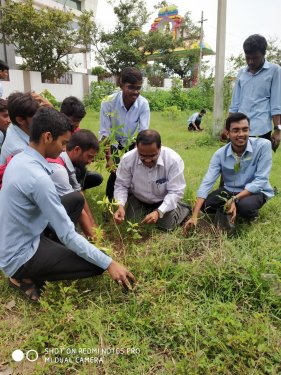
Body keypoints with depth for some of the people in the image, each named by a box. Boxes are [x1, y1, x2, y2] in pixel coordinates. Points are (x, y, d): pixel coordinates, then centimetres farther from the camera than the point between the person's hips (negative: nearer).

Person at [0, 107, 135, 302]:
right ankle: (27, 278, 0)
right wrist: (109, 263, -20)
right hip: (20, 258, -9)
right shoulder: (38, 178, -29)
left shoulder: (19, 159, 0)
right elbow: (68, 236, -26)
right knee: (96, 264, -13)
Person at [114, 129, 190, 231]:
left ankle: (182, 208, 15)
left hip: (165, 200, -2)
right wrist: (120, 206, -33)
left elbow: (175, 192, -27)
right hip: (138, 199, 3)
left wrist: (159, 212, -40)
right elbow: (121, 185, -14)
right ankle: (146, 209, 23)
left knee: (167, 224, -16)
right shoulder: (128, 159, -27)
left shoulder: (174, 160, -32)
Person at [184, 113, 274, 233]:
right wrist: (194, 216, -31)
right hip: (229, 190, 3)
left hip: (256, 191, -3)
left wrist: (235, 199, -34)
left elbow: (261, 179, -22)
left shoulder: (263, 145, -22)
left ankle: (252, 214, 2)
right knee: (204, 204, -17)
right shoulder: (220, 154, -15)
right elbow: (206, 183, -22)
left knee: (244, 205, -35)